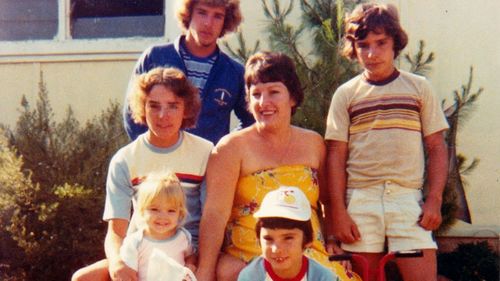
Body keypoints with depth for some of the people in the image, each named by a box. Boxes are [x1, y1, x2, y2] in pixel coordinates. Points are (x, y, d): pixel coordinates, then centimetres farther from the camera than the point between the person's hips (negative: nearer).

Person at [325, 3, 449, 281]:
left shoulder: (418, 87, 8)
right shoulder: (346, 94, 7)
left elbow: (436, 147, 7)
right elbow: (336, 156, 4)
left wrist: (434, 200, -3)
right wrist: (339, 213, -3)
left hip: (408, 198, 0)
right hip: (360, 200, 0)